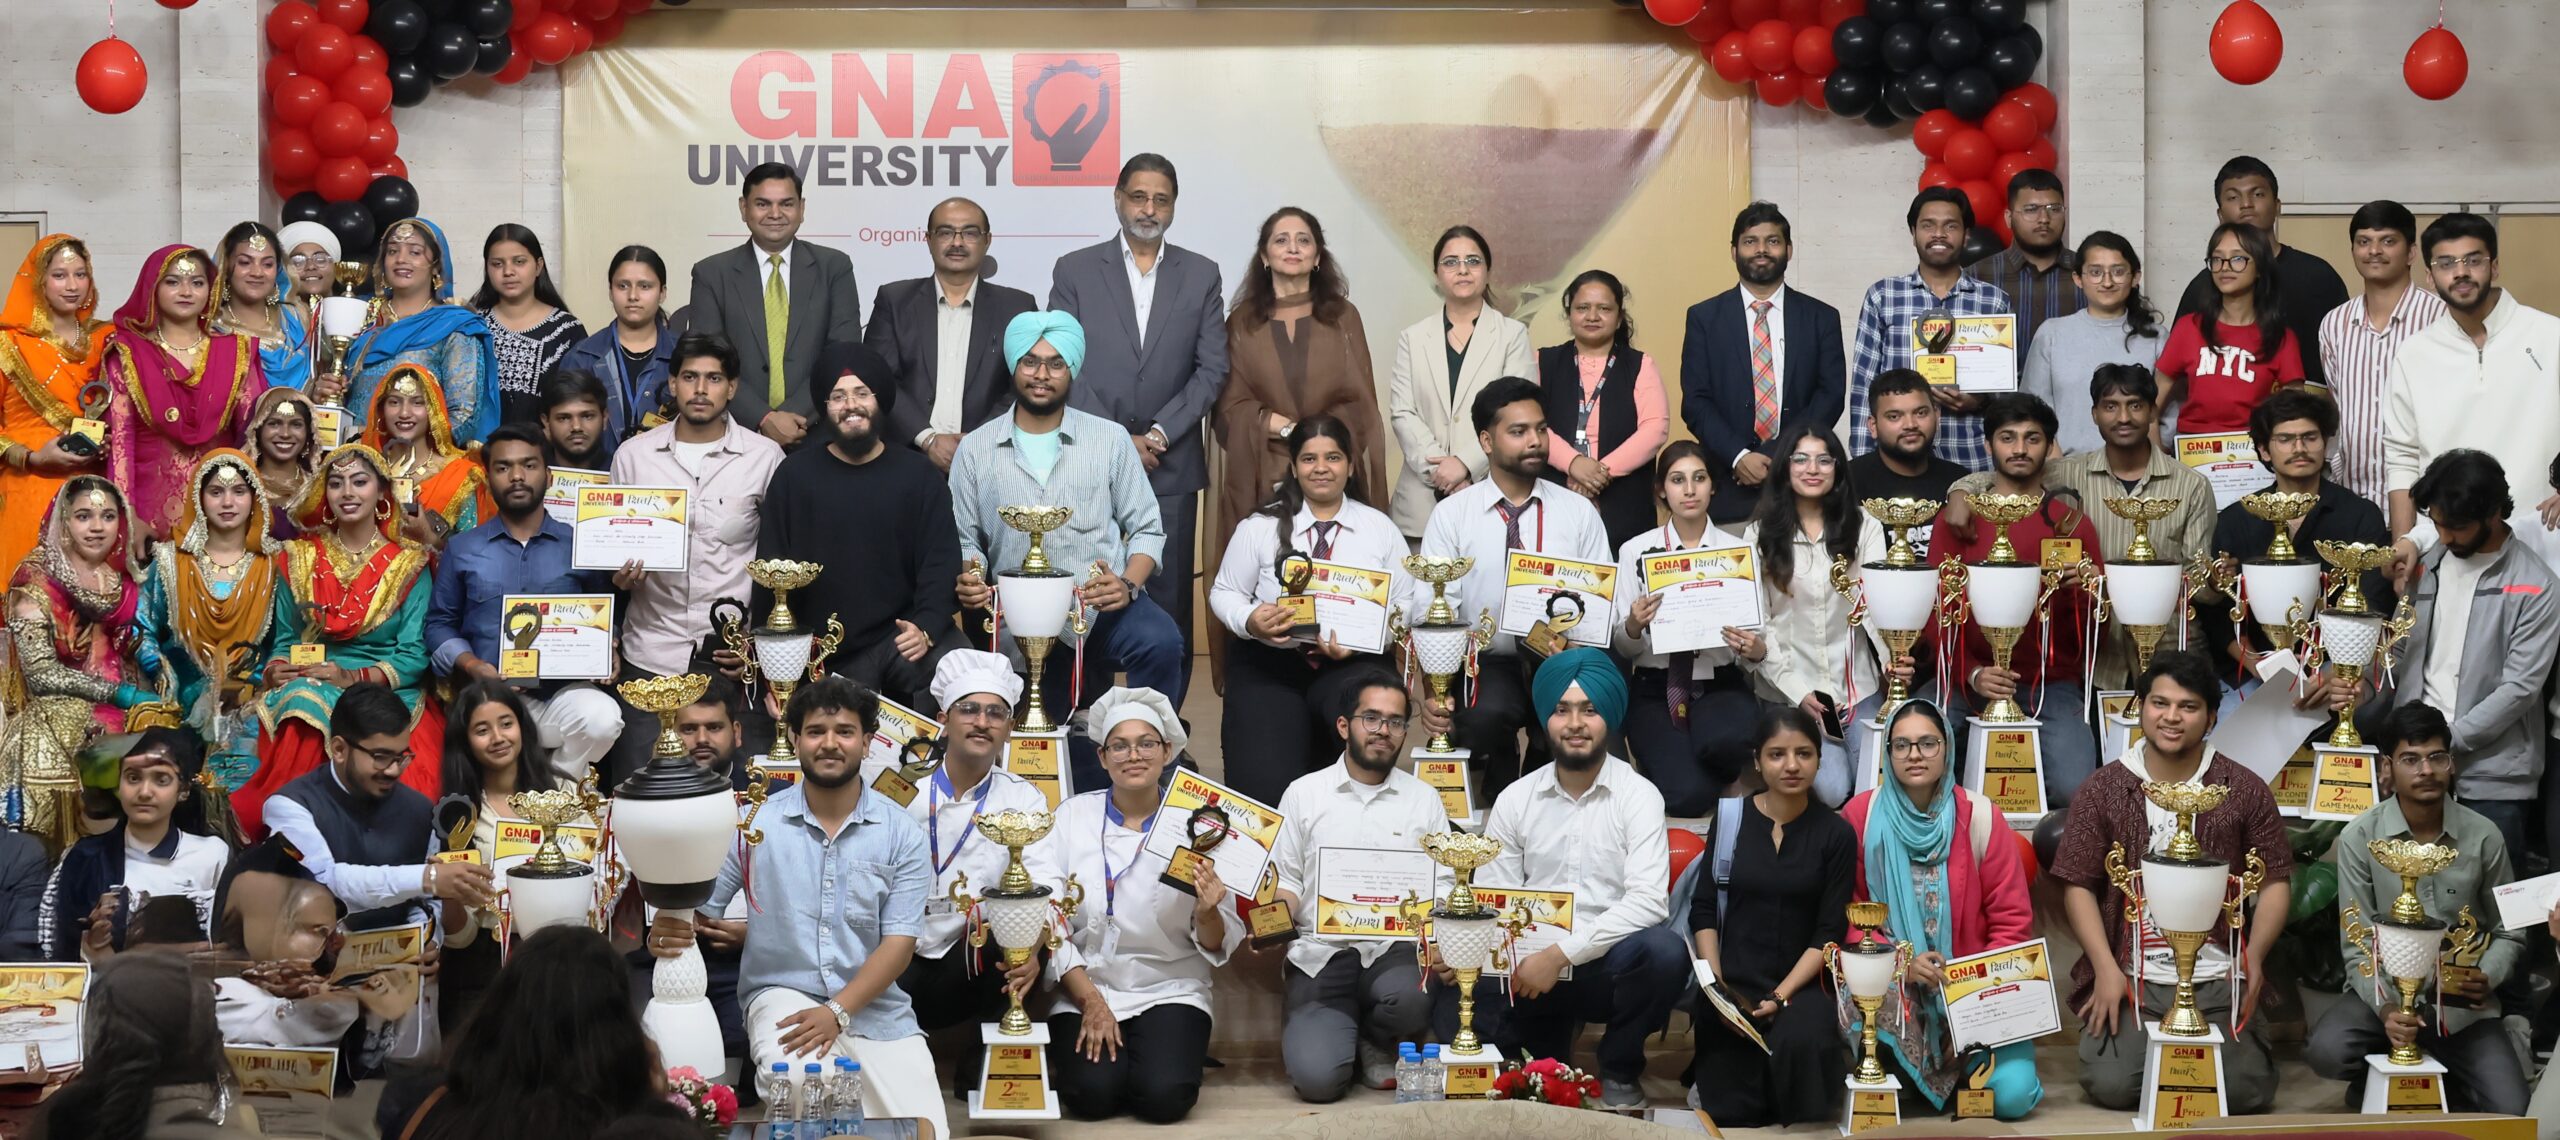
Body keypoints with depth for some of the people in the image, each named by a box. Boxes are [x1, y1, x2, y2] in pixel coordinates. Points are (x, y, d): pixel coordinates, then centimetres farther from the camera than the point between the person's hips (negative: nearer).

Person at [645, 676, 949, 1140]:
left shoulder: (901, 834, 1)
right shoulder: (756, 823, 1)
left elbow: (899, 942, -4)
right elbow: (699, 902, 4)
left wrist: (837, 1011, -18)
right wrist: (666, 931, -21)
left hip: (876, 1007, 2)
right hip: (785, 994, -2)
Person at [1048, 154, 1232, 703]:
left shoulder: (1201, 276, 9)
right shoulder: (1075, 271, 6)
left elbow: (1212, 370, 4)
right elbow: (1063, 368, 0)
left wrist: (1159, 435, -8)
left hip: (1170, 466, 1)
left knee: (1168, 605, 0)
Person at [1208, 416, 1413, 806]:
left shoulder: (1380, 528, 8)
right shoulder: (1260, 526, 7)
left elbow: (1405, 604, 5)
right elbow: (1224, 593, 11)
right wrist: (1250, 621, -13)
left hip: (1353, 664, 1)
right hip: (1269, 661, -1)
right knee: (1265, 785, -23)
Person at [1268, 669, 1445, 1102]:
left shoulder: (1424, 799, 11)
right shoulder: (1304, 794, 10)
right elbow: (1286, 881, 9)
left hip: (1394, 951, 1)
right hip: (1321, 954, -1)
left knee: (1411, 998, -37)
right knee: (1317, 1078, -25)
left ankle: (1375, 1044, 1)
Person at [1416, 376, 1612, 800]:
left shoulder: (1579, 512, 8)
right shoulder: (1450, 515, 3)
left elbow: (1601, 607, 3)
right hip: (1487, 664, -1)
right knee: (1484, 715, -34)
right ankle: (1501, 795, 1)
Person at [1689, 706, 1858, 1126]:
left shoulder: (1837, 833, 0)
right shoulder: (1730, 816, 3)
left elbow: (1830, 931, -3)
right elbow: (1704, 909, 3)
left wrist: (1783, 996, -15)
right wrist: (1715, 983, -10)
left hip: (1802, 982, 0)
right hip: (1733, 980, 0)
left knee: (1800, 1040, -34)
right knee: (1729, 1109, -20)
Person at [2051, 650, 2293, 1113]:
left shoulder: (2246, 791, 5)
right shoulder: (2102, 790, 4)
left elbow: (2276, 881, 6)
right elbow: (2078, 885, 3)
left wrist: (2255, 955, -10)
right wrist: (2106, 968, -9)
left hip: (2219, 978, 0)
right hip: (2131, 976, 0)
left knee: (2243, 1091, -17)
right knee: (2111, 1085, -20)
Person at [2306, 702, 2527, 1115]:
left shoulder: (2483, 837, -3)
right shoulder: (2359, 838, -8)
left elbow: (2508, 934, 7)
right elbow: (2357, 945, -7)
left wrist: (2487, 977, -16)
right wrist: (2386, 1007, -25)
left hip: (2463, 1008, 2)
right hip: (2385, 993, -1)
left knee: (2507, 1114, -17)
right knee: (2326, 1052, -31)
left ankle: (2441, 1081, 18)